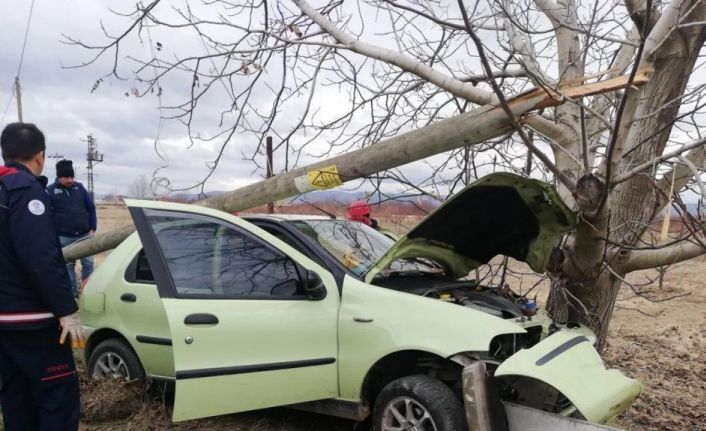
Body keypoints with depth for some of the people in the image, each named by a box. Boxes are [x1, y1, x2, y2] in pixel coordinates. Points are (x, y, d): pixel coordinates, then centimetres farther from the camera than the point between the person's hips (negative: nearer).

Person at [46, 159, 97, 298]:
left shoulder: (79, 187, 6)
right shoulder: (50, 191, -2)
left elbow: (91, 208, 8)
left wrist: (92, 229, 3)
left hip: (84, 234, 2)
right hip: (64, 237, -2)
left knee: (88, 263, 4)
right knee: (68, 265, 7)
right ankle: (72, 292, 16)